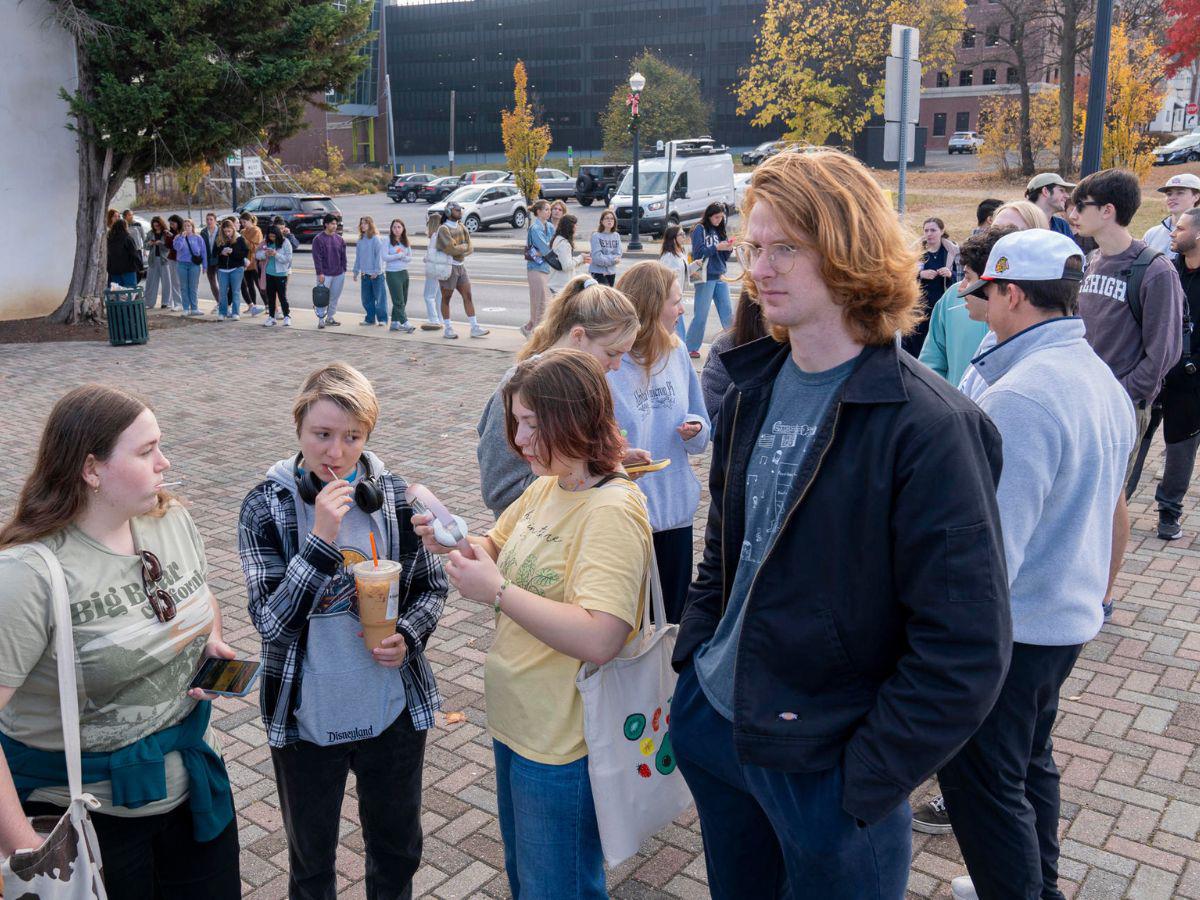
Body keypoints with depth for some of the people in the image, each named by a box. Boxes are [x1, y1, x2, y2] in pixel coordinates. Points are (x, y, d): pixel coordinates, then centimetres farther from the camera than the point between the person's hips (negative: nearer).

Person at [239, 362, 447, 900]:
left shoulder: (396, 496, -8)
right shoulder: (267, 506, -14)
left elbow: (432, 588, 3)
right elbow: (271, 622, -20)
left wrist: (408, 637, -16)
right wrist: (321, 537, -31)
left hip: (395, 712, 2)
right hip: (306, 719, -1)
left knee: (397, 849, 23)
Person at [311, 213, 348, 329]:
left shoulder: (339, 239, 9)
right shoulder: (318, 239, -6)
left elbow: (343, 256, 14)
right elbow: (317, 258, -10)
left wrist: (343, 270, 9)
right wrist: (320, 273, -14)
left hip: (339, 274, 5)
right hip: (325, 275, -5)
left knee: (335, 297, 10)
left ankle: (330, 317, 22)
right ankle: (321, 319, 3)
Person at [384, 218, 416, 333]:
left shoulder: (405, 242, 9)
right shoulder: (388, 241, -5)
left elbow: (410, 257, 8)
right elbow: (385, 257, -12)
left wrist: (403, 257, -13)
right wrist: (399, 255, -9)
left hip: (404, 272, 6)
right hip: (392, 273, -6)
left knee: (403, 301, 8)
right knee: (399, 301, -7)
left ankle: (394, 323, 17)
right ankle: (405, 324, -11)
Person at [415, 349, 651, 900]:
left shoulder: (612, 512, -25)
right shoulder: (546, 486, 2)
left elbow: (599, 639, -35)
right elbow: (499, 550, 14)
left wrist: (498, 592, -31)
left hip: (562, 746, -8)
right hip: (515, 723, 9)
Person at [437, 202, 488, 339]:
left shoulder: (462, 227, 10)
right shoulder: (444, 229, -12)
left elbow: (470, 248, 3)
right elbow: (452, 248, -23)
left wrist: (458, 249, -14)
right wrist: (464, 247, -7)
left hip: (461, 266, 7)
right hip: (448, 267, -7)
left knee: (468, 296, 3)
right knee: (446, 298, 4)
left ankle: (475, 328, 5)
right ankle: (448, 329, 13)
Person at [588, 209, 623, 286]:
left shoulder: (616, 236, 5)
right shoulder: (596, 236, -9)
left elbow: (618, 255, -1)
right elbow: (597, 257, -16)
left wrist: (605, 259, -16)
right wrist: (612, 259, -12)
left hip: (611, 272, 5)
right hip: (598, 271, -5)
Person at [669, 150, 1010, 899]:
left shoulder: (927, 428, -21)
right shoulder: (753, 392, 1)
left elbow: (966, 649, -20)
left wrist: (861, 783, -17)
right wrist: (694, 660, 7)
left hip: (824, 766, -6)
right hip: (713, 719, 6)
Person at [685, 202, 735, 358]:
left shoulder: (720, 231, 15)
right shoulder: (700, 230, -2)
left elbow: (724, 257, 16)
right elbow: (698, 253, -11)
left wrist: (728, 249, -4)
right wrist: (716, 247, -18)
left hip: (720, 277, 6)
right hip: (705, 278, -6)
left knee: (727, 314, 6)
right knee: (700, 315, -3)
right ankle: (690, 348, 6)